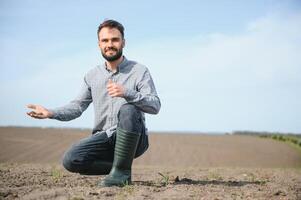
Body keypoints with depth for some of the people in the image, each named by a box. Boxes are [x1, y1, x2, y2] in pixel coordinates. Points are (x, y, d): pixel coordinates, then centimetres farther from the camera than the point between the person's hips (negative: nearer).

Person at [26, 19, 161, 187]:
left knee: (128, 109, -34)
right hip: (104, 137, 4)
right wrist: (51, 113, -7)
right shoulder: (92, 75, 12)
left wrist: (127, 93, -30)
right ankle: (118, 167, 3)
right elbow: (78, 106, 12)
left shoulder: (139, 71, -2)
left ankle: (121, 170, -20)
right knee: (70, 160, -20)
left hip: (134, 140, -3)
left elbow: (155, 106, -13)